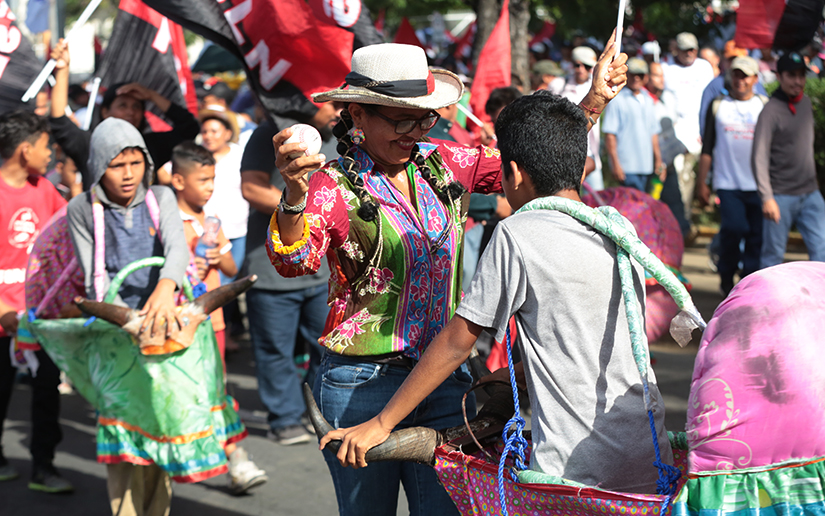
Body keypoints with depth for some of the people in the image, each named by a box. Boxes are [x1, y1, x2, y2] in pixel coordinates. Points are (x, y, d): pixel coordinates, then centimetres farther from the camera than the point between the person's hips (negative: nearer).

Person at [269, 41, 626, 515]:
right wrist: (294, 197, -46)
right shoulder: (335, 186, -10)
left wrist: (596, 99, 7)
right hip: (362, 383, -4)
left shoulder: (443, 165, 5)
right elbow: (295, 261, -27)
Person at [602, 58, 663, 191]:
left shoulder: (648, 100, 16)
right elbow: (609, 135, -9)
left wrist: (658, 160, 18)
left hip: (646, 167, 7)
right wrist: (615, 163, -14)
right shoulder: (617, 100, -5)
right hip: (627, 168, -7)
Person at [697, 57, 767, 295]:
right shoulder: (718, 106, 9)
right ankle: (726, 275, 7)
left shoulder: (766, 106, 8)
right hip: (727, 184, -1)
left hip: (758, 186, 1)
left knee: (756, 235, -1)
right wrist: (701, 182, 9)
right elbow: (707, 148, 12)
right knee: (733, 228, -15)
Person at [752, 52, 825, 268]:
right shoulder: (771, 110, -12)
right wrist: (767, 197, -23)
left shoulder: (806, 102, 9)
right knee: (773, 253, 0)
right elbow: (759, 157, -16)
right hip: (781, 195, -6)